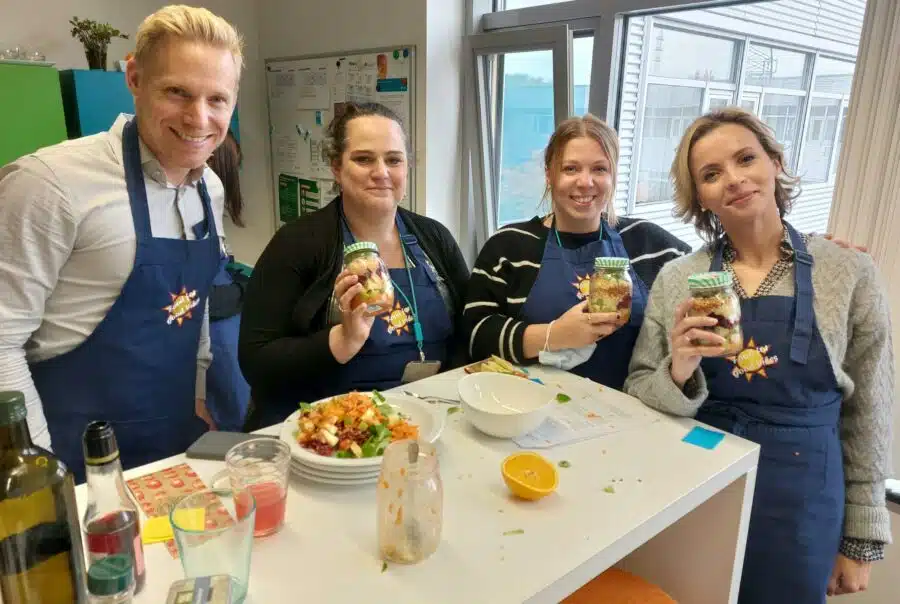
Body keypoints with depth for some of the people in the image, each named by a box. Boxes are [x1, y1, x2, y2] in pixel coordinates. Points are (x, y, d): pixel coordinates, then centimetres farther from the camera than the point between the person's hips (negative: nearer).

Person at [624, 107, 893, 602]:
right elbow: (635, 398, -2)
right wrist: (678, 375, -22)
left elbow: (868, 416, 0)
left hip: (798, 506, -1)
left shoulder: (849, 274, -6)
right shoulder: (676, 279, -4)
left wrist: (860, 540, 4)